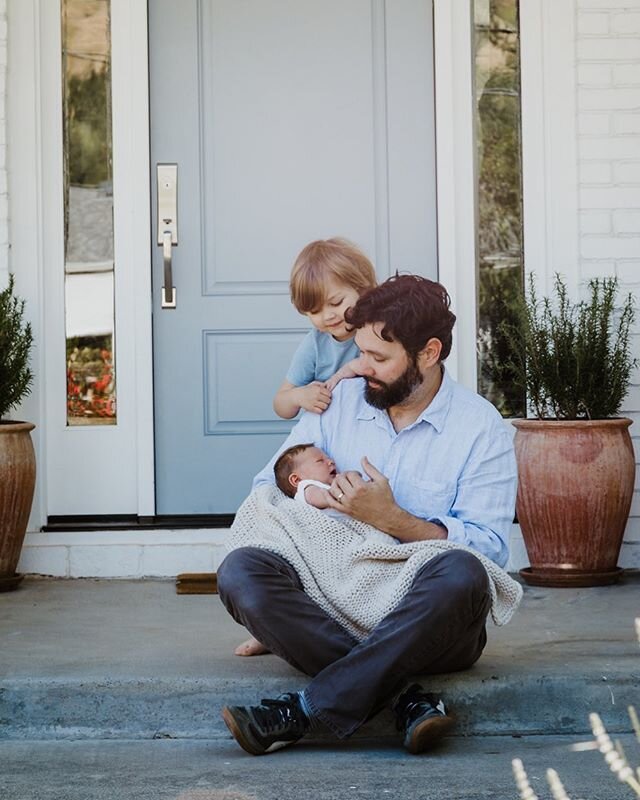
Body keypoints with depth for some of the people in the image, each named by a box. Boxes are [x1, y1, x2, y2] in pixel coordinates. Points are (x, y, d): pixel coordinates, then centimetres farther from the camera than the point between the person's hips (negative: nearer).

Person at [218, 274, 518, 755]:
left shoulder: (481, 428, 0)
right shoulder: (338, 404, 12)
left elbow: (490, 548, -9)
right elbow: (267, 489, 15)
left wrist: (391, 519, -18)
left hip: (423, 621, -3)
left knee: (460, 574, -37)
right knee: (240, 570, -23)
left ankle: (302, 711, -34)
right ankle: (403, 697, -31)